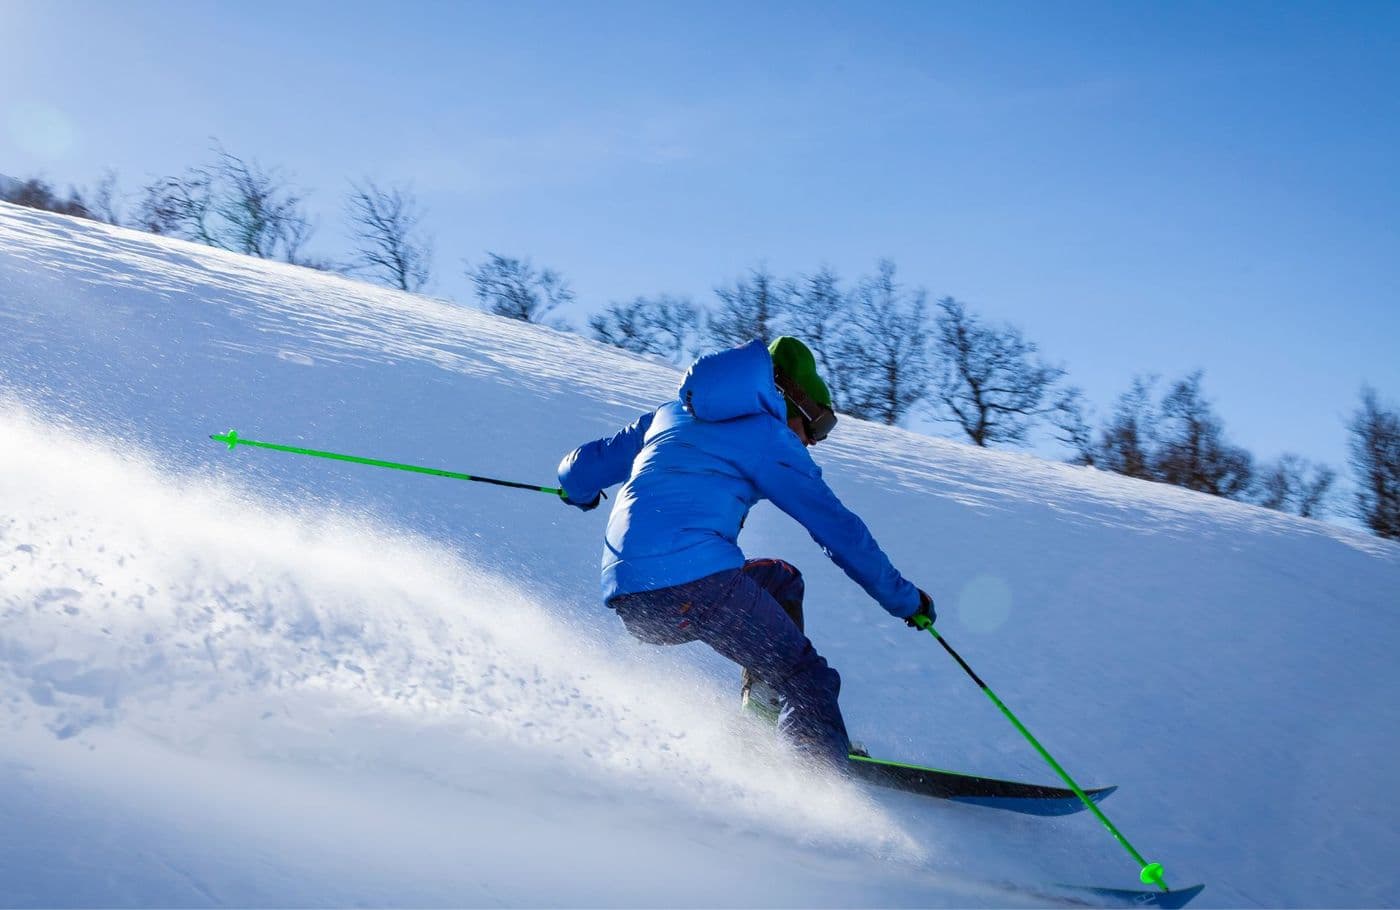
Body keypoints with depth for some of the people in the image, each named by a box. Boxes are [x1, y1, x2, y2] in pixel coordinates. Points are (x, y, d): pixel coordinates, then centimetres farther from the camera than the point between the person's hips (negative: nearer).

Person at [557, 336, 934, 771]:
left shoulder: (671, 414, 26)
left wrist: (581, 490, 54)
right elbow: (840, 529, 6)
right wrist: (906, 600, 15)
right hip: (696, 579, -7)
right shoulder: (769, 436, 8)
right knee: (808, 680, -2)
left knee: (781, 580, 28)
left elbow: (580, 470, 31)